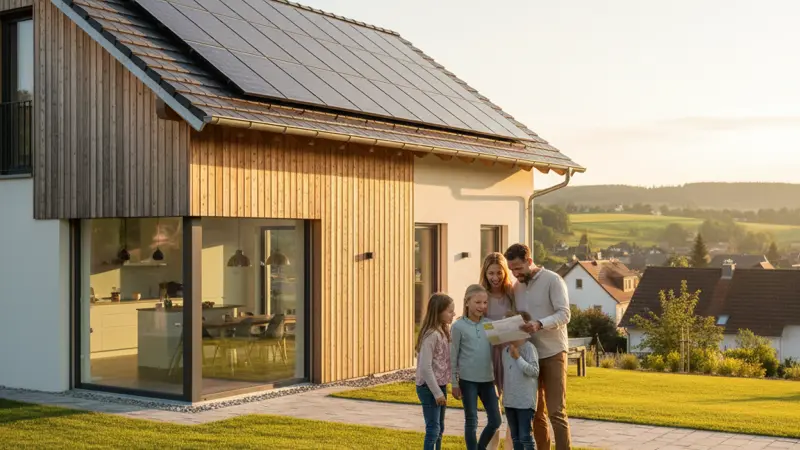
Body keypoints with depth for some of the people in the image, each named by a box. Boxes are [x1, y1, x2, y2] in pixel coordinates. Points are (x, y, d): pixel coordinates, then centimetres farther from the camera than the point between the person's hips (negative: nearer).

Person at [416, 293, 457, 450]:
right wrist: (437, 392, -19)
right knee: (433, 429, -5)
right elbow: (425, 367, -22)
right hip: (429, 388, -9)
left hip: (440, 386, 9)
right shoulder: (431, 335, -20)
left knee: (439, 428, 17)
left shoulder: (443, 332, 7)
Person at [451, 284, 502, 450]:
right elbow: (453, 356, -3)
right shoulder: (459, 326, -6)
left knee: (495, 421, 6)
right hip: (468, 380, -4)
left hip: (488, 380, 4)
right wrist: (454, 384, -3)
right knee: (471, 421, 2)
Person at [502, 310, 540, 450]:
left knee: (525, 437, -5)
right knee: (515, 437, 13)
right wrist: (503, 391, 18)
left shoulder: (529, 348, -12)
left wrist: (518, 358, -21)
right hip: (509, 401, 7)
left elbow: (534, 372, -19)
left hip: (525, 401, -7)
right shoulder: (505, 351, 10)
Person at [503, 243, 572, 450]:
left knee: (556, 412, -7)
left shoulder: (552, 280, -7)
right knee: (535, 412, 10)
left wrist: (539, 324, -30)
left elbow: (564, 314, -16)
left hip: (552, 354, -6)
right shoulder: (517, 287, 11)